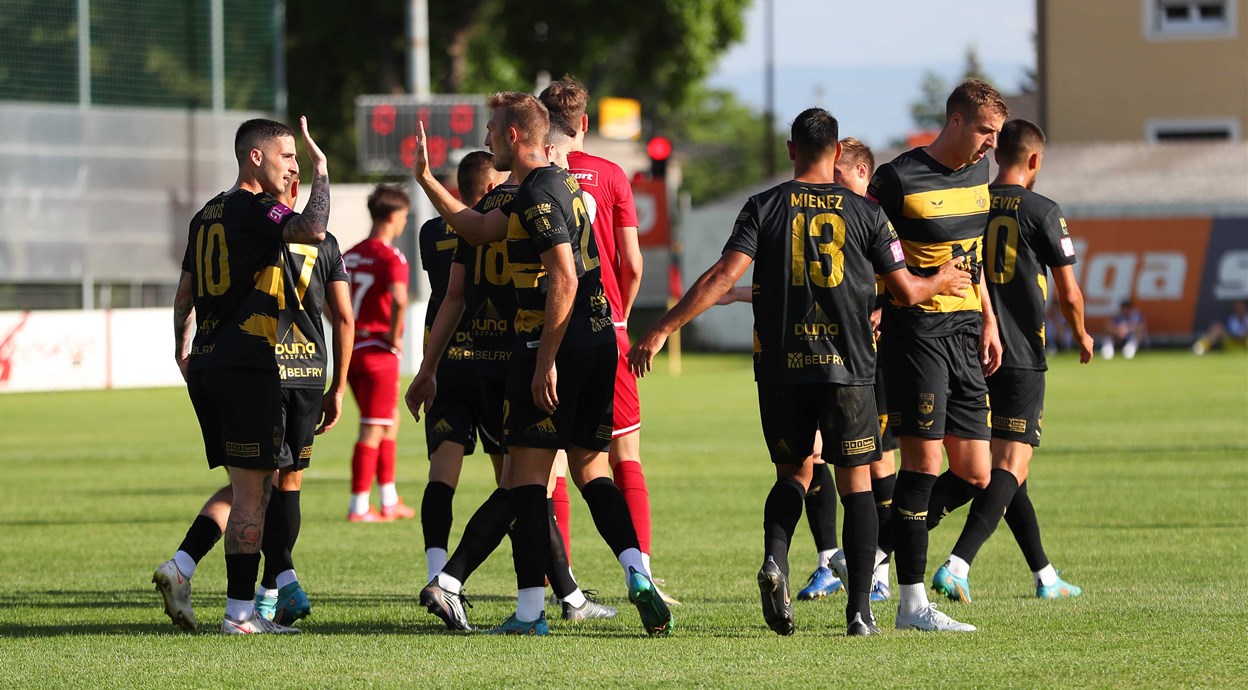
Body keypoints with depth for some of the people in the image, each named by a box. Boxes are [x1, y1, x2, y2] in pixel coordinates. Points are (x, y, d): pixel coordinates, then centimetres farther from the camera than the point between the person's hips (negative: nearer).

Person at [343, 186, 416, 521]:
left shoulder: (351, 254, 11)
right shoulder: (391, 258, -13)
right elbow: (398, 299, -30)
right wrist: (394, 335, -17)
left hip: (351, 347, 8)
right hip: (379, 352, -8)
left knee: (390, 420, 20)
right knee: (373, 430, -2)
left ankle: (390, 502, 23)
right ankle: (359, 507, -1)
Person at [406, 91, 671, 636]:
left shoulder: (539, 194, -14)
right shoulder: (556, 184, 17)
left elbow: (564, 279, -21)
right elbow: (477, 229, 26)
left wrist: (546, 361, -22)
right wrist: (425, 178, 27)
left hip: (555, 345, -9)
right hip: (597, 342, 9)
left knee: (526, 477, -3)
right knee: (591, 471, 12)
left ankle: (530, 611, -3)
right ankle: (638, 575, -7)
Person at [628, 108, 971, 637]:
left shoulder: (764, 208, 0)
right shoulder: (865, 213, 1)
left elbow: (723, 276, -10)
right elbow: (906, 291, 5)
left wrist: (662, 330, -8)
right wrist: (942, 282, 28)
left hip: (781, 366, 1)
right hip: (847, 367, -1)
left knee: (794, 470, 17)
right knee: (855, 483, 6)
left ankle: (775, 559, -10)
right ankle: (860, 609, 1)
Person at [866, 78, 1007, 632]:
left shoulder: (978, 172, 13)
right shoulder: (899, 179, -11)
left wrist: (988, 320, 21)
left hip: (964, 332, 8)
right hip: (916, 331, -8)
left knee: (975, 475, 3)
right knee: (924, 460, -9)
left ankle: (880, 543, 21)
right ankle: (911, 602, -4)